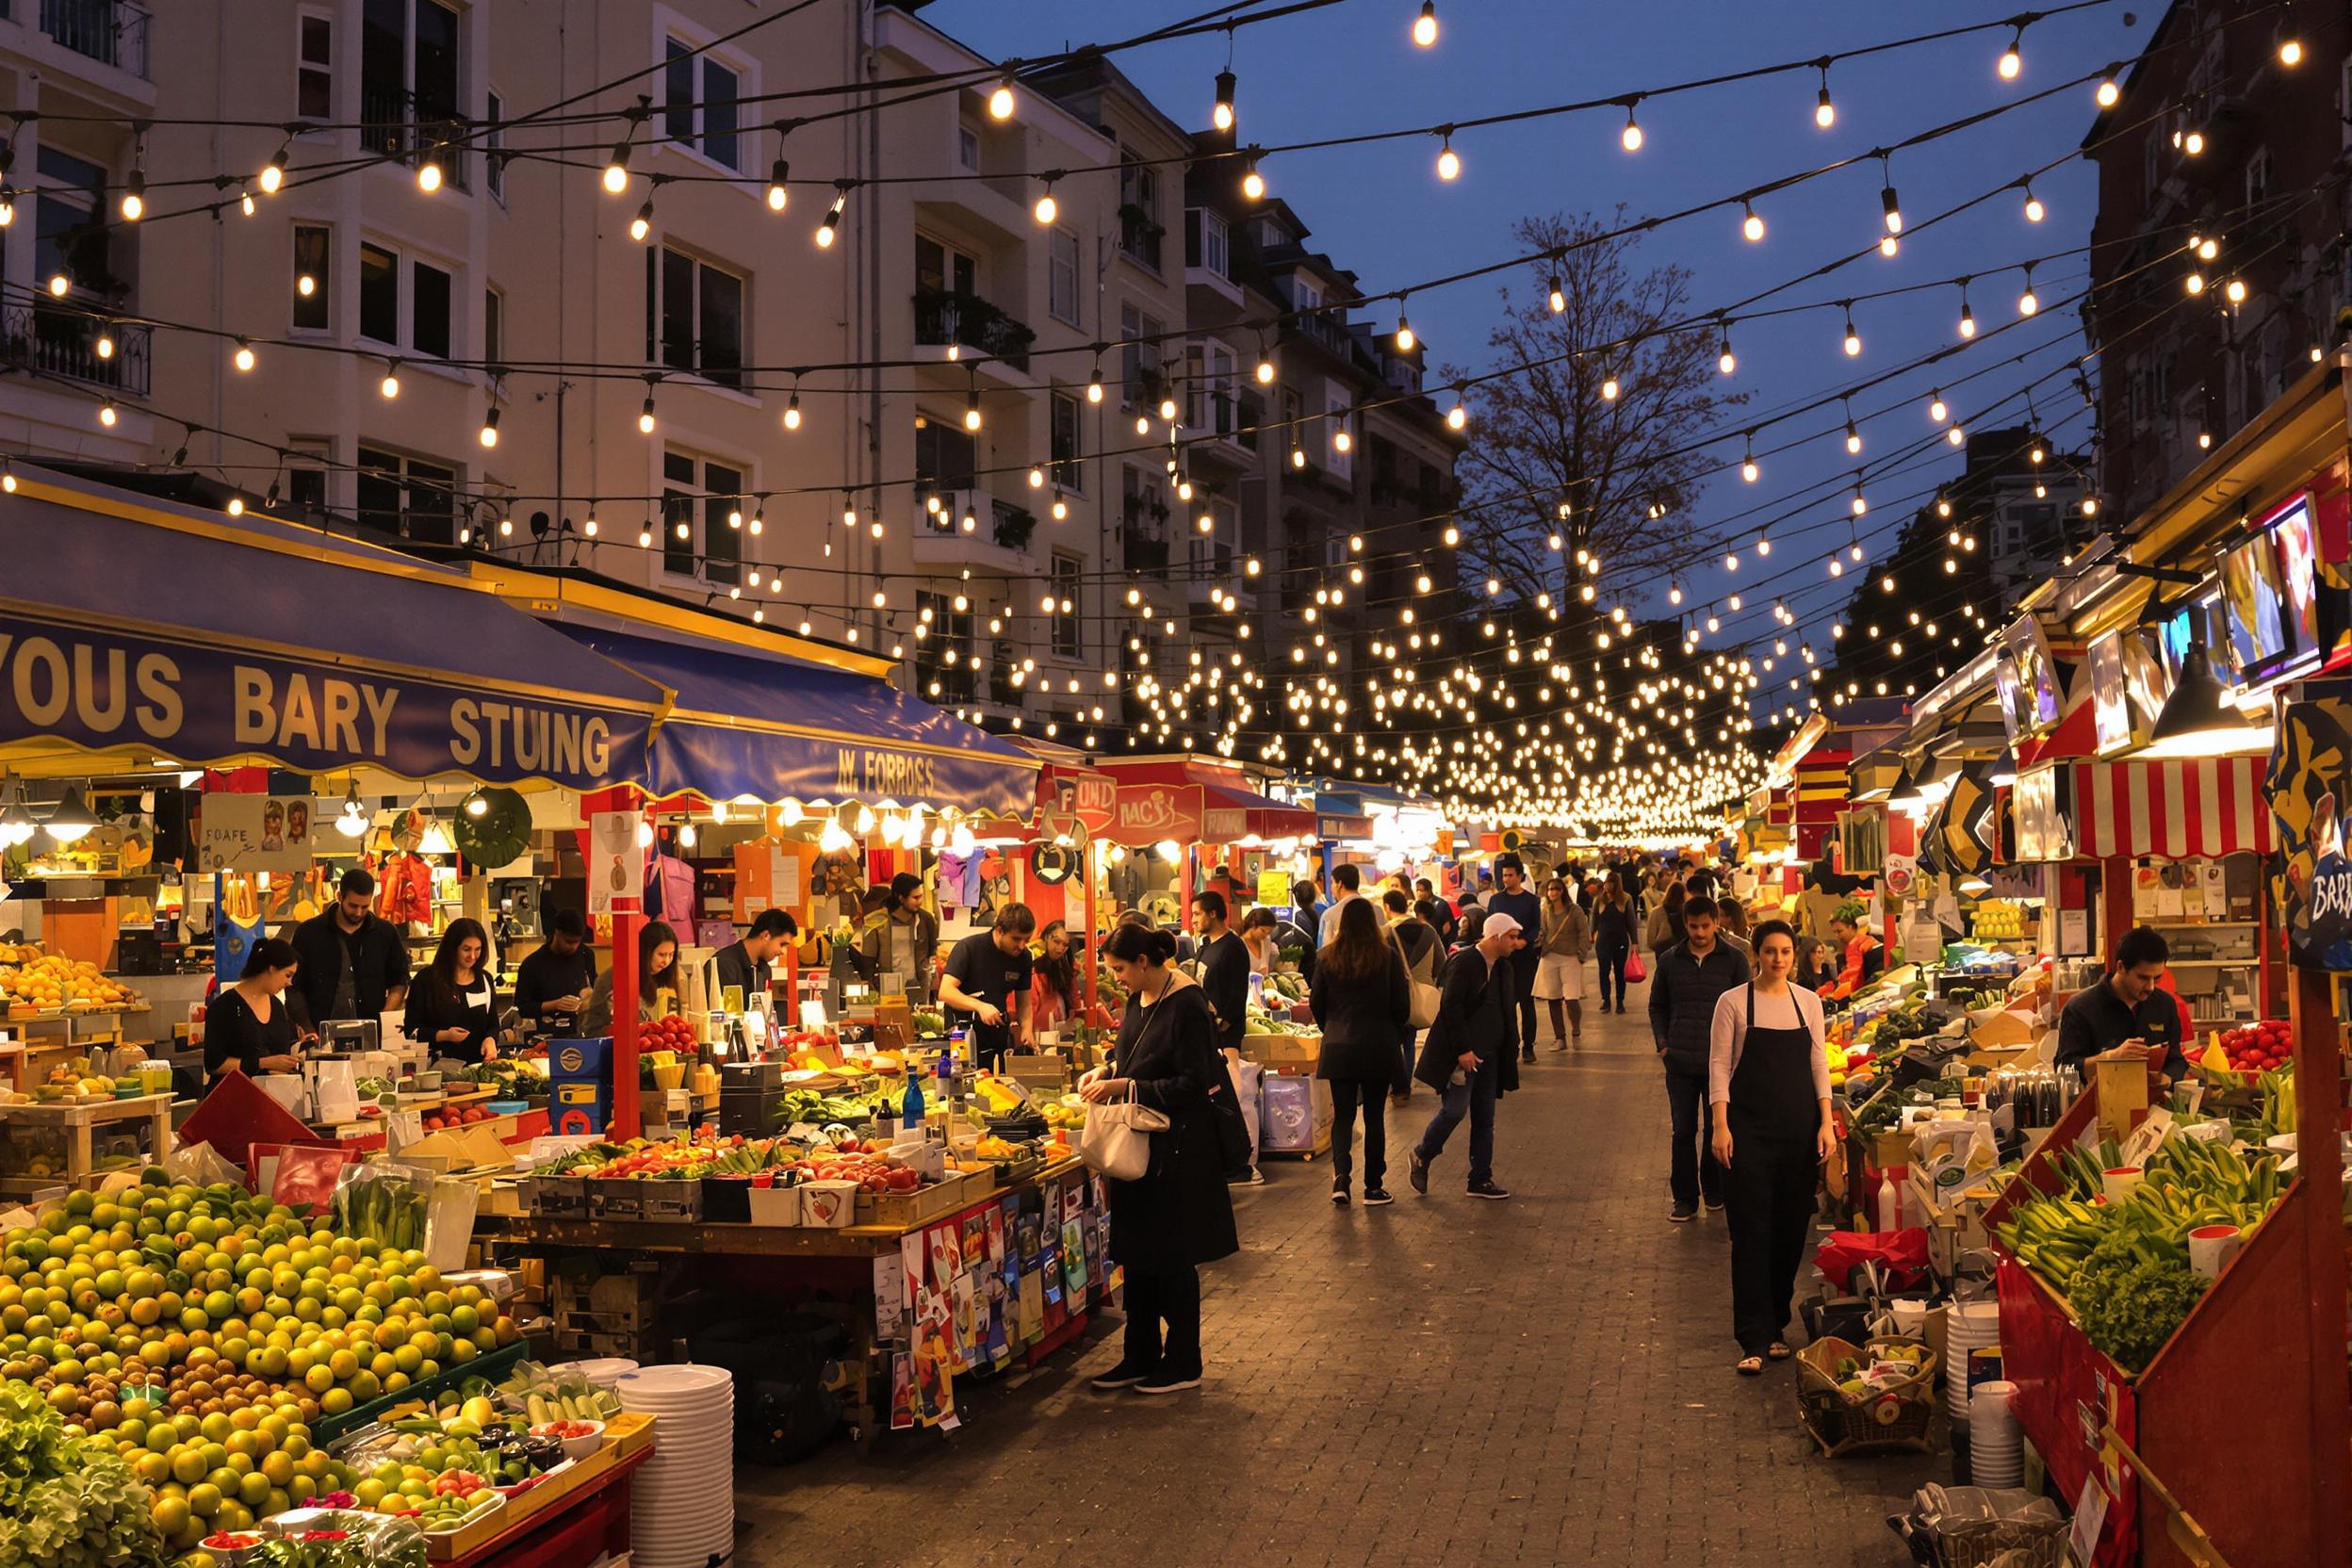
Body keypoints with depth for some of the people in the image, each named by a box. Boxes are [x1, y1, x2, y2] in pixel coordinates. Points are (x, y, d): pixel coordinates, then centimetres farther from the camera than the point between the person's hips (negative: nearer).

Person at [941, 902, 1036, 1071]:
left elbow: (1023, 1000, 11)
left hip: (999, 1037, 5)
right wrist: (979, 1006, -36)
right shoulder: (969, 948, -14)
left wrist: (1026, 1028, -9)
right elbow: (945, 992, -22)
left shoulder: (1023, 957, 2)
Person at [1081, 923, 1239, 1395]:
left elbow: (1192, 1084, -20)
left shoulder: (1187, 1004, -18)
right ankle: (1140, 1358, 24)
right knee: (1136, 1253, 13)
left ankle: (1183, 1365, 15)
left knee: (1172, 1259, 2)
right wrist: (1106, 1072, 1)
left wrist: (1125, 1086, -22)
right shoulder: (1138, 998, 7)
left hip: (1177, 1147, -8)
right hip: (1140, 1143, 8)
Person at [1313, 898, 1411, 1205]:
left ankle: (1341, 1174, -10)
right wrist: (1396, 1028, 18)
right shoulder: (1388, 956, -8)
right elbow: (1402, 1006, -4)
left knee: (1343, 1114, 9)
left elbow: (1316, 1004, 4)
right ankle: (1373, 1188, 13)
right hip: (1379, 1047, -1)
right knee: (1374, 1116, 8)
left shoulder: (1326, 958, -3)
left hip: (1338, 1047, 1)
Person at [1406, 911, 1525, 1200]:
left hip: (1489, 1055, 8)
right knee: (1455, 1110, -10)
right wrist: (1463, 1049, -21)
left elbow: (1508, 1011, 19)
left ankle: (1481, 1180, 15)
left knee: (1484, 1119, 8)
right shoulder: (1464, 962, -13)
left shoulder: (1503, 967, 12)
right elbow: (1450, 1007, -19)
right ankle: (1420, 1158, 12)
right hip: (1462, 1054, -8)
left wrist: (1512, 1047, 12)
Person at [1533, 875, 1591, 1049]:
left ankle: (1576, 1032, 13)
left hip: (1570, 958, -4)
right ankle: (1559, 1038, 17)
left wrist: (1581, 955, -6)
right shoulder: (1546, 911, 8)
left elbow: (1584, 934, 0)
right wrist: (1538, 948, -2)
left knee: (1571, 1000, -12)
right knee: (1553, 1000, 6)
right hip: (1549, 958, 4)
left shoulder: (1574, 911, -2)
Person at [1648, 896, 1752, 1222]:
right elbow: (1657, 1006, 14)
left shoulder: (1733, 961, 0)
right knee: (1683, 1130, 4)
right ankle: (1685, 1198, 12)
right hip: (1680, 1061, 1)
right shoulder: (1669, 960, 4)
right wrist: (1662, 1043, 3)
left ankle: (1713, 1190, 26)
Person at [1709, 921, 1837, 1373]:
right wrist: (1721, 1125, -12)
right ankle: (1754, 1341, -1)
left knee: (1791, 1231, 6)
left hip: (1800, 1129, 3)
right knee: (1752, 1233, -4)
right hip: (1749, 1128, -3)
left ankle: (1775, 1326, 22)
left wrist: (1826, 1122, 1)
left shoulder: (1808, 1002, 7)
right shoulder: (1733, 1002, -3)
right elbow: (1719, 1066, -4)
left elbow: (1818, 1065, 9)